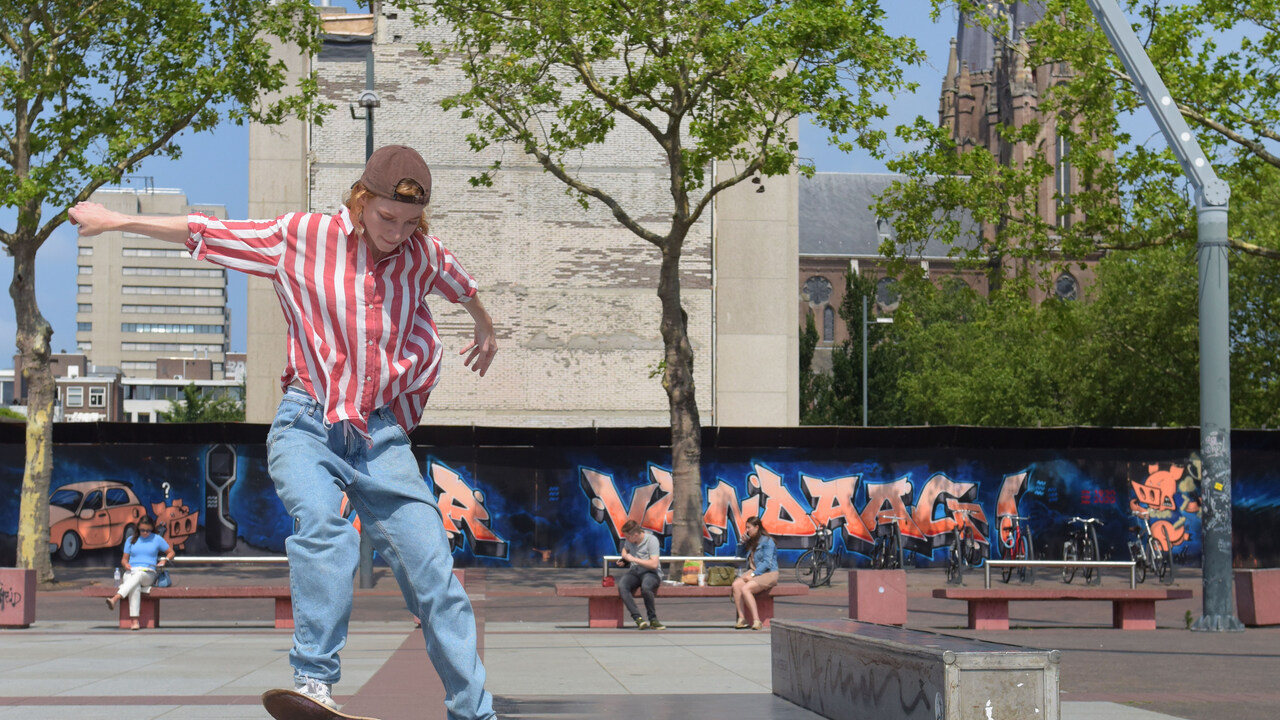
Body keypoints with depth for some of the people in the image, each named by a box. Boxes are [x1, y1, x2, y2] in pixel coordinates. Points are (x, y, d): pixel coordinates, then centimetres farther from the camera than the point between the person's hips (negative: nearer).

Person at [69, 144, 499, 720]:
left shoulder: (424, 254, 6)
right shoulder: (300, 237, -1)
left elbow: (463, 286, 30)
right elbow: (205, 232, 10)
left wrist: (485, 329, 51)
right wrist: (117, 220, 17)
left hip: (383, 434, 2)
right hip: (308, 426, -2)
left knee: (434, 576, -8)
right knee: (321, 524, -33)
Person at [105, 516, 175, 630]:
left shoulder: (157, 539, 14)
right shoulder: (131, 540, 19)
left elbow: (171, 552, 20)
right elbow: (124, 559, 20)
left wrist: (164, 560, -1)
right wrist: (125, 564, -4)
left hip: (148, 573, -1)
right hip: (131, 572, 1)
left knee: (138, 576, -40)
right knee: (135, 587, -38)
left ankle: (115, 599, -62)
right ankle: (134, 621, -51)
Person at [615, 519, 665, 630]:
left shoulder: (652, 540, -14)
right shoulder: (628, 540, 5)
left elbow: (654, 564, -20)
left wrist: (634, 559, -17)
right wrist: (624, 558, 8)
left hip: (651, 573, -5)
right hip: (635, 571, 5)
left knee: (645, 587, -40)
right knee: (622, 586, -29)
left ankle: (653, 619, -22)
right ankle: (638, 618, -34)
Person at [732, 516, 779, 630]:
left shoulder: (767, 541, -6)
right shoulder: (751, 541, 19)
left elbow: (767, 563, -15)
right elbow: (740, 555, 32)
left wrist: (753, 575, -21)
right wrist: (742, 542, 15)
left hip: (768, 574, -7)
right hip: (753, 572, 7)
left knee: (745, 589, -31)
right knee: (736, 584, -23)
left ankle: (756, 620, -30)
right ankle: (741, 618, -26)